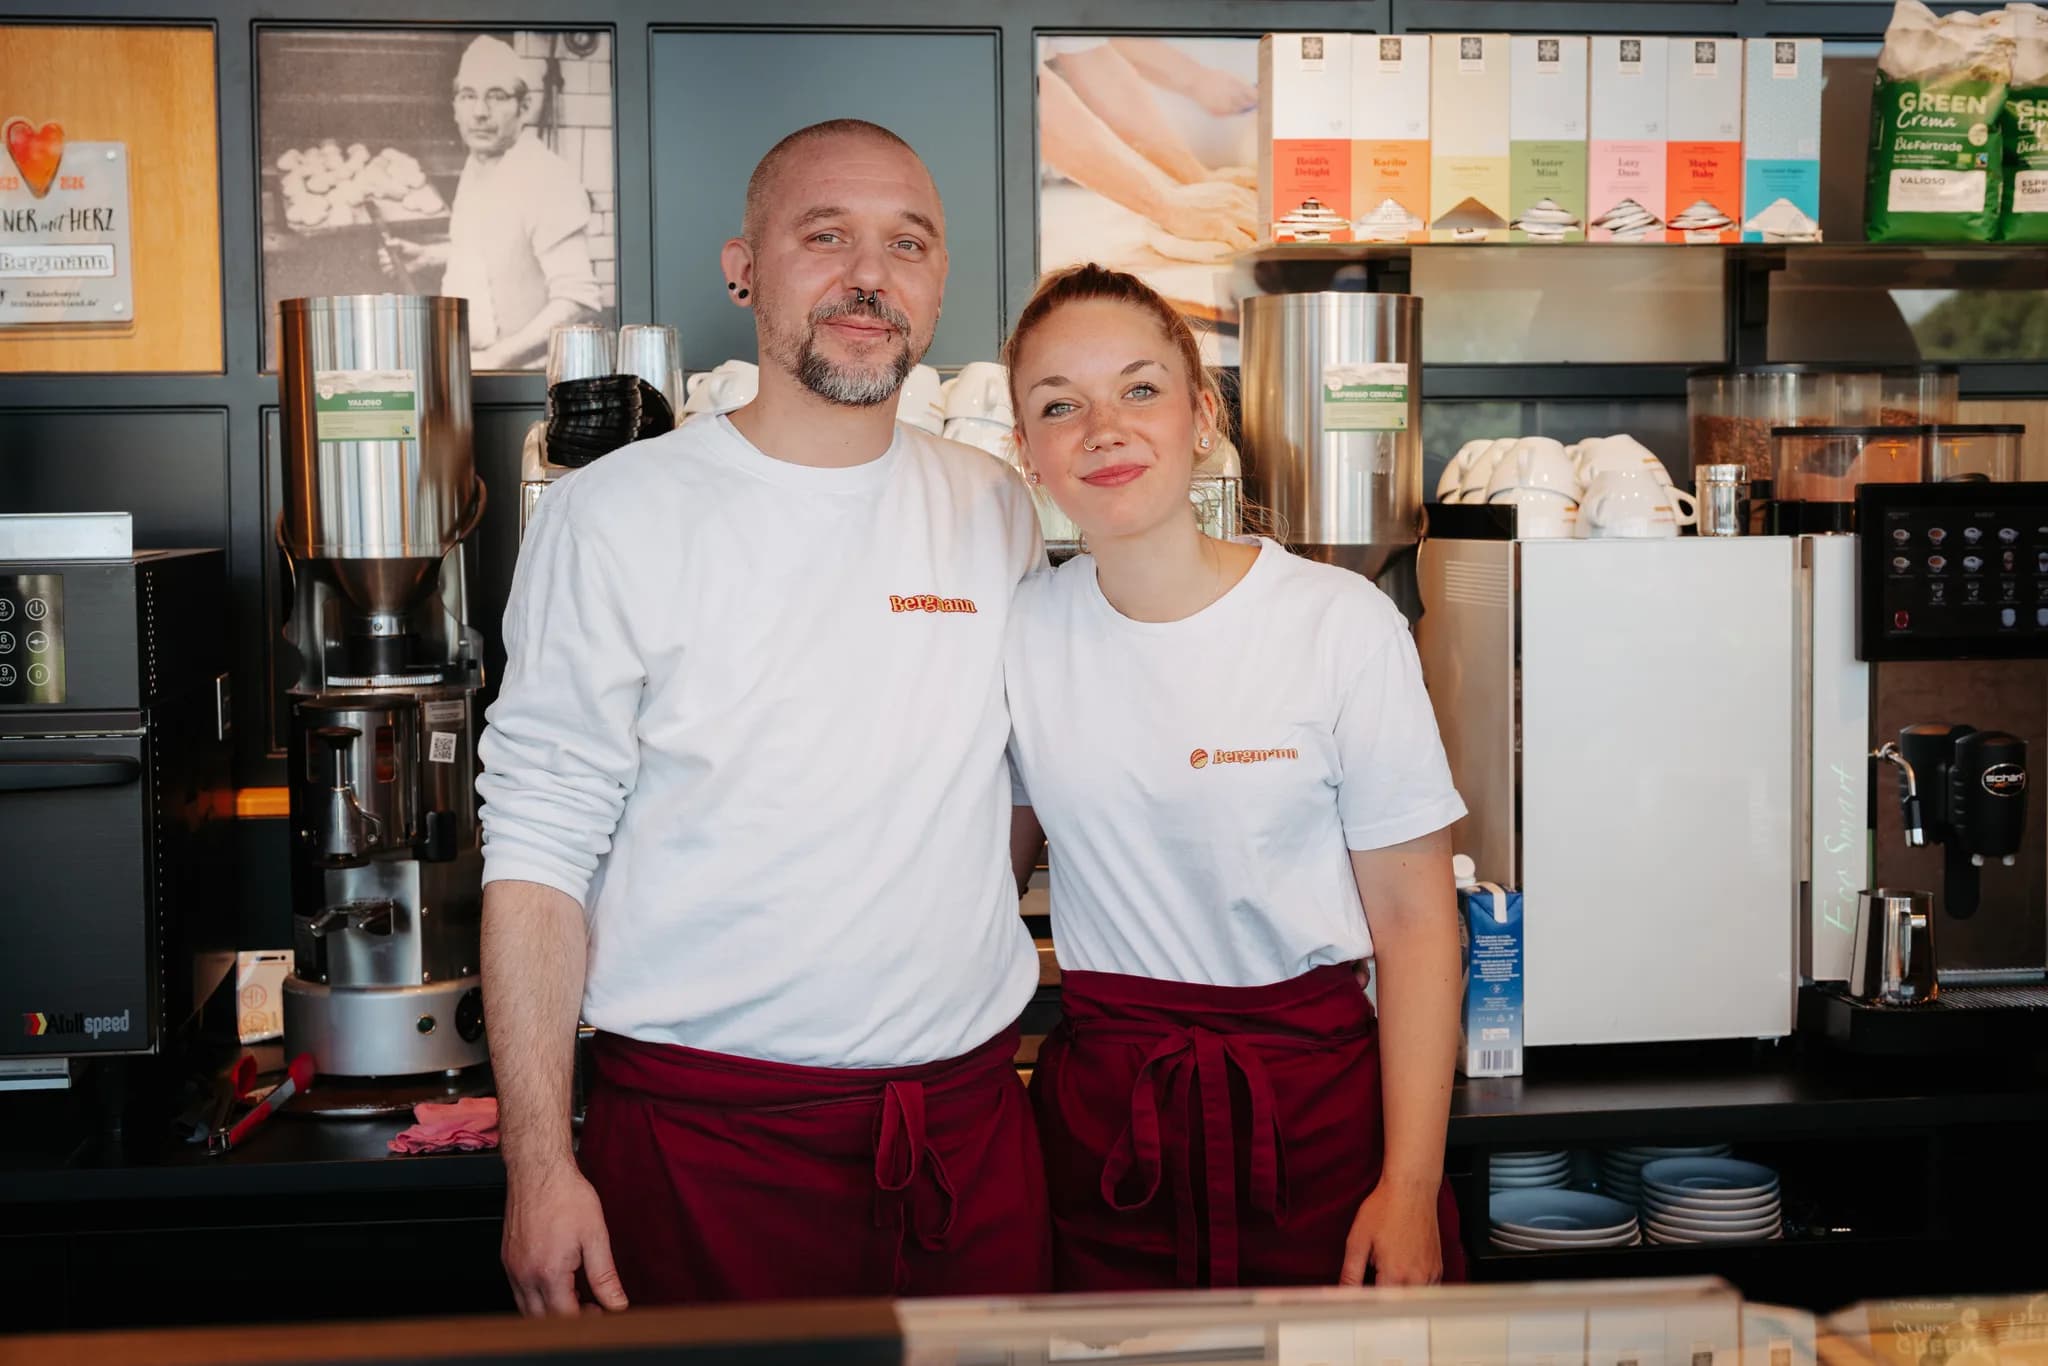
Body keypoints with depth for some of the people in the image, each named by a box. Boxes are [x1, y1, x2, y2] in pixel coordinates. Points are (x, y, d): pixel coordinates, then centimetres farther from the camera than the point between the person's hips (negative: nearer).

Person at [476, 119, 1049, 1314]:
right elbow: (539, 848, -7)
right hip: (709, 1132, -3)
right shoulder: (616, 516, -5)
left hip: (971, 1117, 4)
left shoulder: (997, 513, 7)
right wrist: (539, 1162, -11)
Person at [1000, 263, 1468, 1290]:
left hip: (1315, 1100, -2)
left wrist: (1411, 1190, -11)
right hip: (1101, 1115, 3)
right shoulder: (1020, 630, 0)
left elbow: (1414, 921, -7)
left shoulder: (1342, 625, -10)